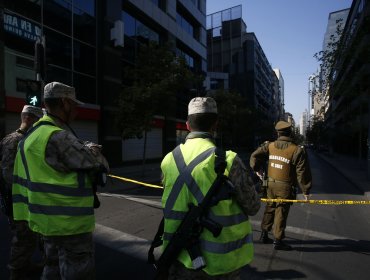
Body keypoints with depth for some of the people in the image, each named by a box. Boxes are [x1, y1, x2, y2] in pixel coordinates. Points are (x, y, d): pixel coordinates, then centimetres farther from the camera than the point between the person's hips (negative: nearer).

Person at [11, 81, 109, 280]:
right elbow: (98, 164, -19)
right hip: (70, 224, -10)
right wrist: (93, 149, -1)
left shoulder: (33, 134, 9)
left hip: (50, 220, 10)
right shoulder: (58, 137, -23)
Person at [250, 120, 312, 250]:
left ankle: (264, 234, 30)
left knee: (270, 208, 18)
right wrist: (305, 190, -3)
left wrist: (257, 169, 13)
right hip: (285, 186, -4)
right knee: (281, 212, 5)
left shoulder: (269, 146, -2)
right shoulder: (298, 150, -13)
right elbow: (302, 173, -12)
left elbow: (255, 156, -5)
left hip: (271, 184, 4)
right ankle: (278, 241, 16)